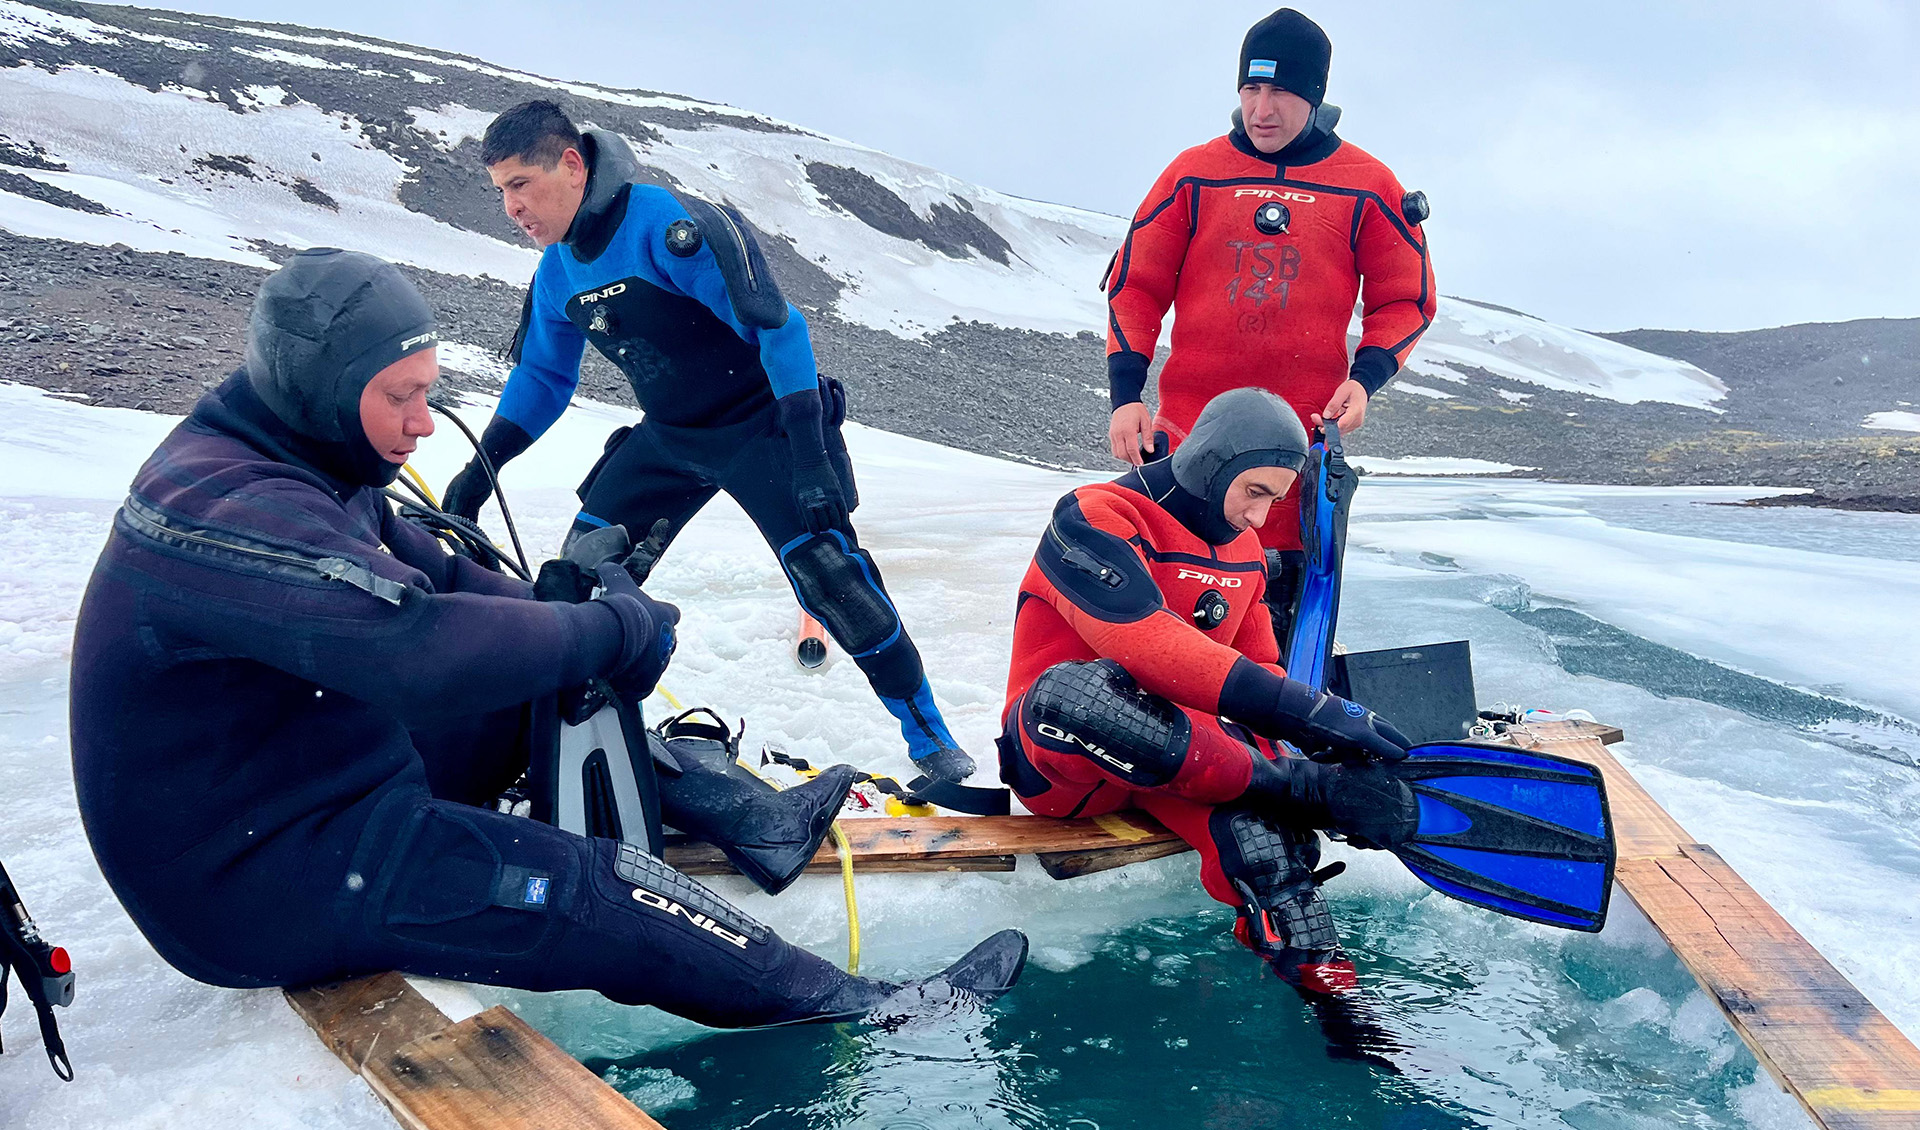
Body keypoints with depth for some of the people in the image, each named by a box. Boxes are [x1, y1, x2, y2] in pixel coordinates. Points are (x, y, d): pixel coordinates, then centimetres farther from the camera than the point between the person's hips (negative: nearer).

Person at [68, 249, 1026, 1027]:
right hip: (262, 882, -10)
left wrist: (582, 628, -8)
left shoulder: (295, 470, 5)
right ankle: (860, 1010, -4)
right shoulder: (232, 510, -28)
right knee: (605, 899, -15)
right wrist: (612, 631, -24)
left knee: (543, 698, 10)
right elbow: (423, 646, -38)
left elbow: (441, 579, 8)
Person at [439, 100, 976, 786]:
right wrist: (481, 469, 9)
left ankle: (930, 737, -2)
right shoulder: (556, 273, 1)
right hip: (670, 437, 8)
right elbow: (542, 377, 16)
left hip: (760, 423, -7)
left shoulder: (668, 224, -24)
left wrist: (810, 451, -31)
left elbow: (775, 325, -26)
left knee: (829, 574, -18)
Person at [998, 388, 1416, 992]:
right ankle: (1305, 790, -32)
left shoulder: (1244, 553, 13)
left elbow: (1261, 671, 13)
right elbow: (1146, 645, -30)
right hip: (1060, 763, -5)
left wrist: (1337, 739, -8)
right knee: (1074, 687, -40)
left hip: (1180, 750, 6)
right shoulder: (1094, 518, -14)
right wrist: (1300, 707, -35)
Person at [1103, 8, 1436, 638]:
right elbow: (1136, 283, 7)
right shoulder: (1195, 173, 5)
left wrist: (1365, 378, -7)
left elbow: (1405, 300, 11)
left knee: (1290, 586, 2)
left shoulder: (1366, 185, 4)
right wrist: (1125, 394, -3)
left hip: (1307, 430, 0)